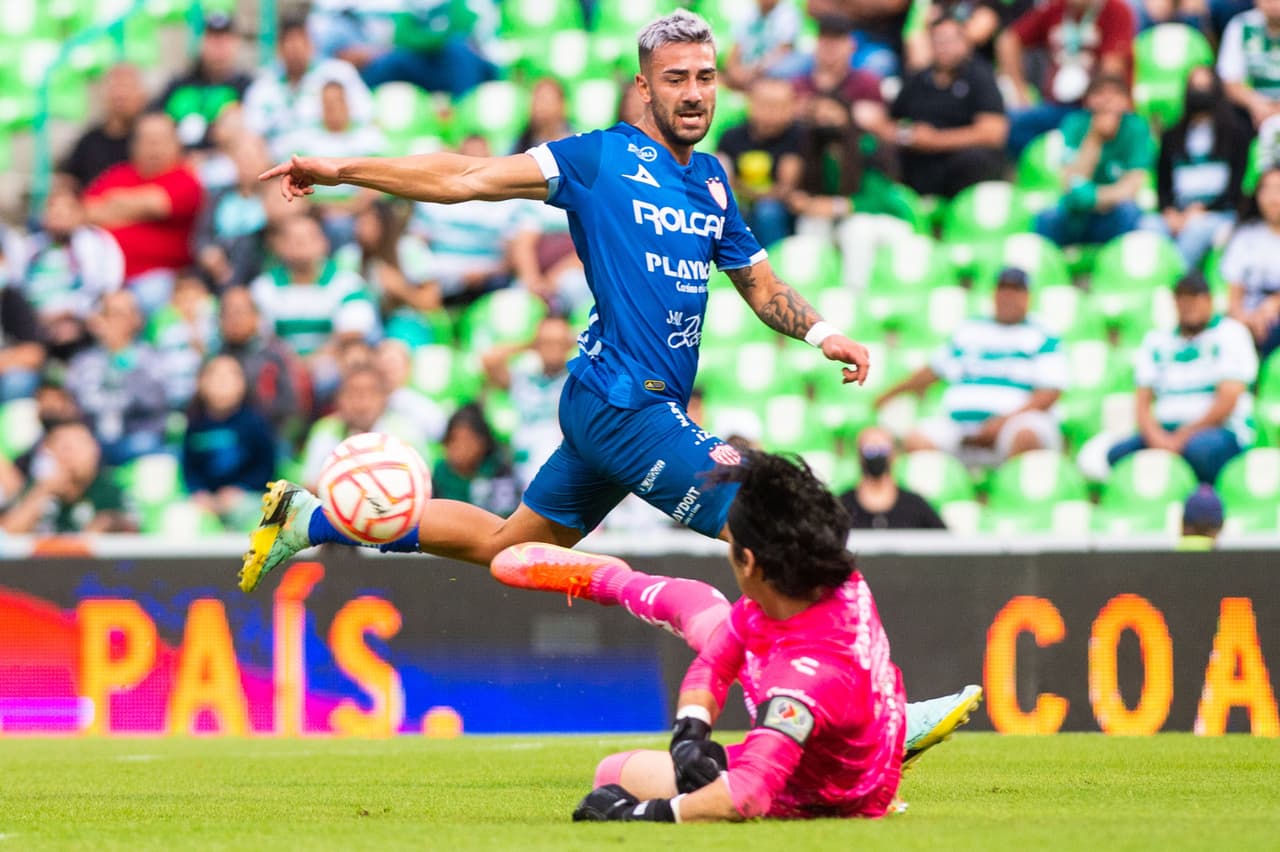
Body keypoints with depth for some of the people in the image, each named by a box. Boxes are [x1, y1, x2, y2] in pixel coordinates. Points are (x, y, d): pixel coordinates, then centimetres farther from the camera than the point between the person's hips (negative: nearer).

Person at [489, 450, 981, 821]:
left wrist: (642, 814, -46)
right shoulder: (841, 584, -24)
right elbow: (718, 658, -9)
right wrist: (690, 732, -24)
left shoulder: (805, 676, -50)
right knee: (690, 603, 25)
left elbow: (747, 795, -55)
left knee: (613, 776, 0)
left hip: (805, 798, -8)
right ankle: (601, 579, 60)